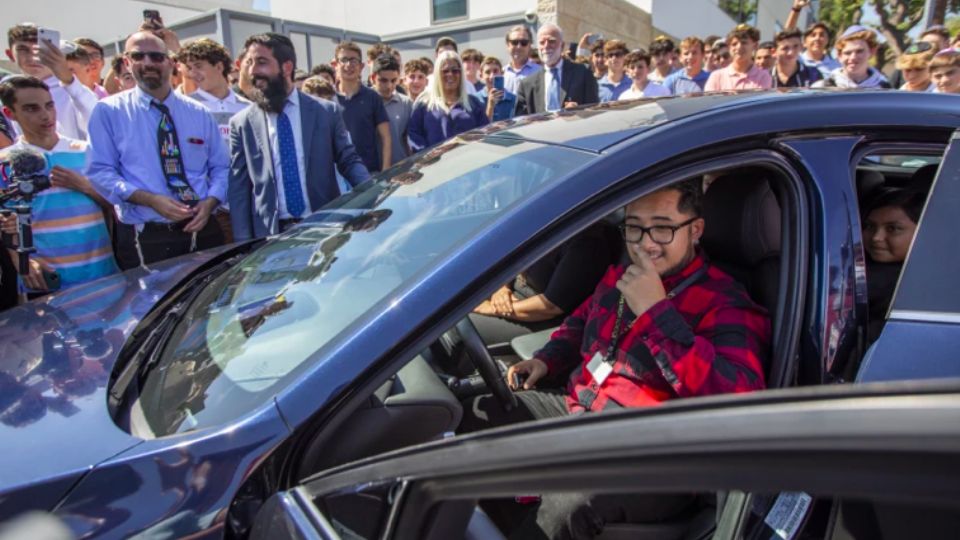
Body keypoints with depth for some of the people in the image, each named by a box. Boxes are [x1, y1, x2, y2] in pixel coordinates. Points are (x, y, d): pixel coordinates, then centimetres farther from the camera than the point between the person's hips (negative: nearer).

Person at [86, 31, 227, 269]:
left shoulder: (199, 113, 11)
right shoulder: (109, 111, 3)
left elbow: (221, 167, 11)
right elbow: (100, 172, -1)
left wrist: (209, 202, -9)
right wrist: (150, 199, -17)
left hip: (203, 231, 3)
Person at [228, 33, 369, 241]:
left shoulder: (327, 111, 3)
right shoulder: (241, 123, 4)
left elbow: (349, 160, 4)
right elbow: (239, 189, 3)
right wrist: (244, 243, -3)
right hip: (270, 234, 0)